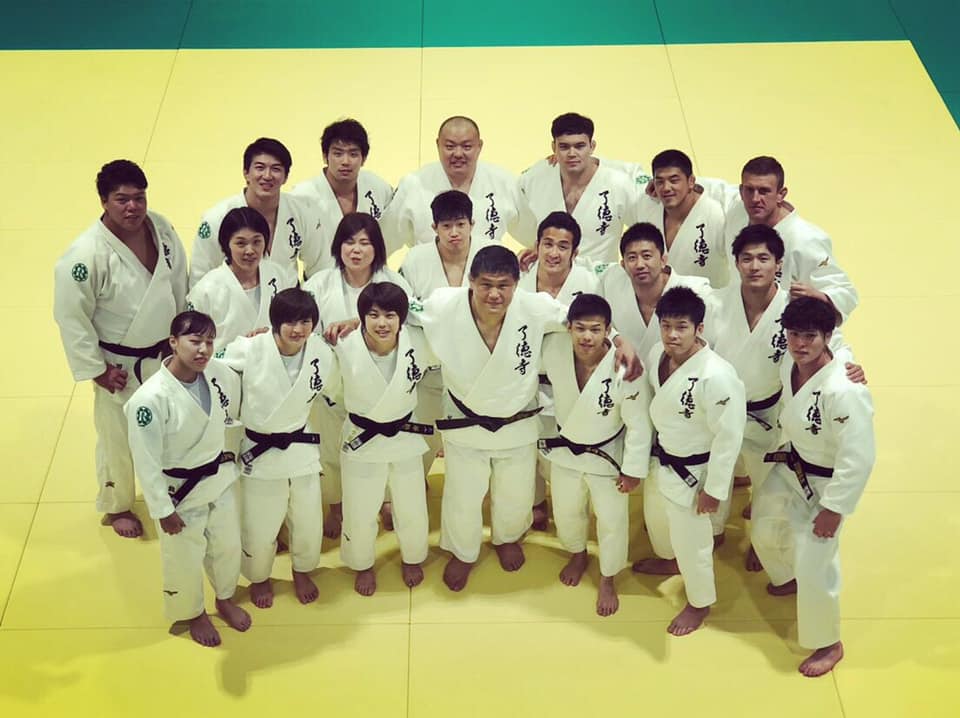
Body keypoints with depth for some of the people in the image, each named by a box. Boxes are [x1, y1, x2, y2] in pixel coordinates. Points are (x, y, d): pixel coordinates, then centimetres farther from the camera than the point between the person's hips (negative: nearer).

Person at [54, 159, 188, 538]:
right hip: (120, 363, -5)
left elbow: (180, 283, 4)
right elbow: (71, 317, -20)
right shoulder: (86, 254, -28)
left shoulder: (161, 227, -11)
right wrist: (97, 369, -15)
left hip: (166, 352, 6)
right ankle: (117, 507, 40)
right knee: (119, 439, 13)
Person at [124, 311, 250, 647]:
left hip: (220, 476, 5)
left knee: (228, 545, 25)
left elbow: (233, 412, 9)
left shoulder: (218, 373, -14)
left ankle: (225, 598, 53)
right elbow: (147, 462, -22)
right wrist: (163, 510, -16)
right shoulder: (150, 399, -31)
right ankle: (193, 613, 45)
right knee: (185, 559, 17)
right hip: (179, 489, -5)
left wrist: (231, 455, 16)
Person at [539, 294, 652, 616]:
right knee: (566, 512, 24)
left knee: (612, 520, 11)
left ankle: (608, 580, 39)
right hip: (565, 447, 3)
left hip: (607, 454, -3)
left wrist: (633, 468, -14)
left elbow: (638, 423, -22)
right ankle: (578, 555, 56)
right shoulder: (553, 349, -26)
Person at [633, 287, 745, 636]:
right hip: (660, 458, 8)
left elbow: (729, 436, -25)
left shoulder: (717, 377, -34)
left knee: (691, 540, 11)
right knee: (655, 516, 31)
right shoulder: (658, 354, -10)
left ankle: (700, 603, 38)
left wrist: (714, 489, -17)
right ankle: (669, 560, 63)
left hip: (692, 471, -8)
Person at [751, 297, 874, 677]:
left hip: (826, 485, -8)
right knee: (765, 530, 25)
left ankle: (828, 644, 22)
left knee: (814, 566, -2)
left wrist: (833, 509, -22)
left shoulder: (844, 392, -35)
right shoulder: (789, 366, -11)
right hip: (792, 469, 8)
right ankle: (789, 578, 58)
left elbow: (859, 459, -29)